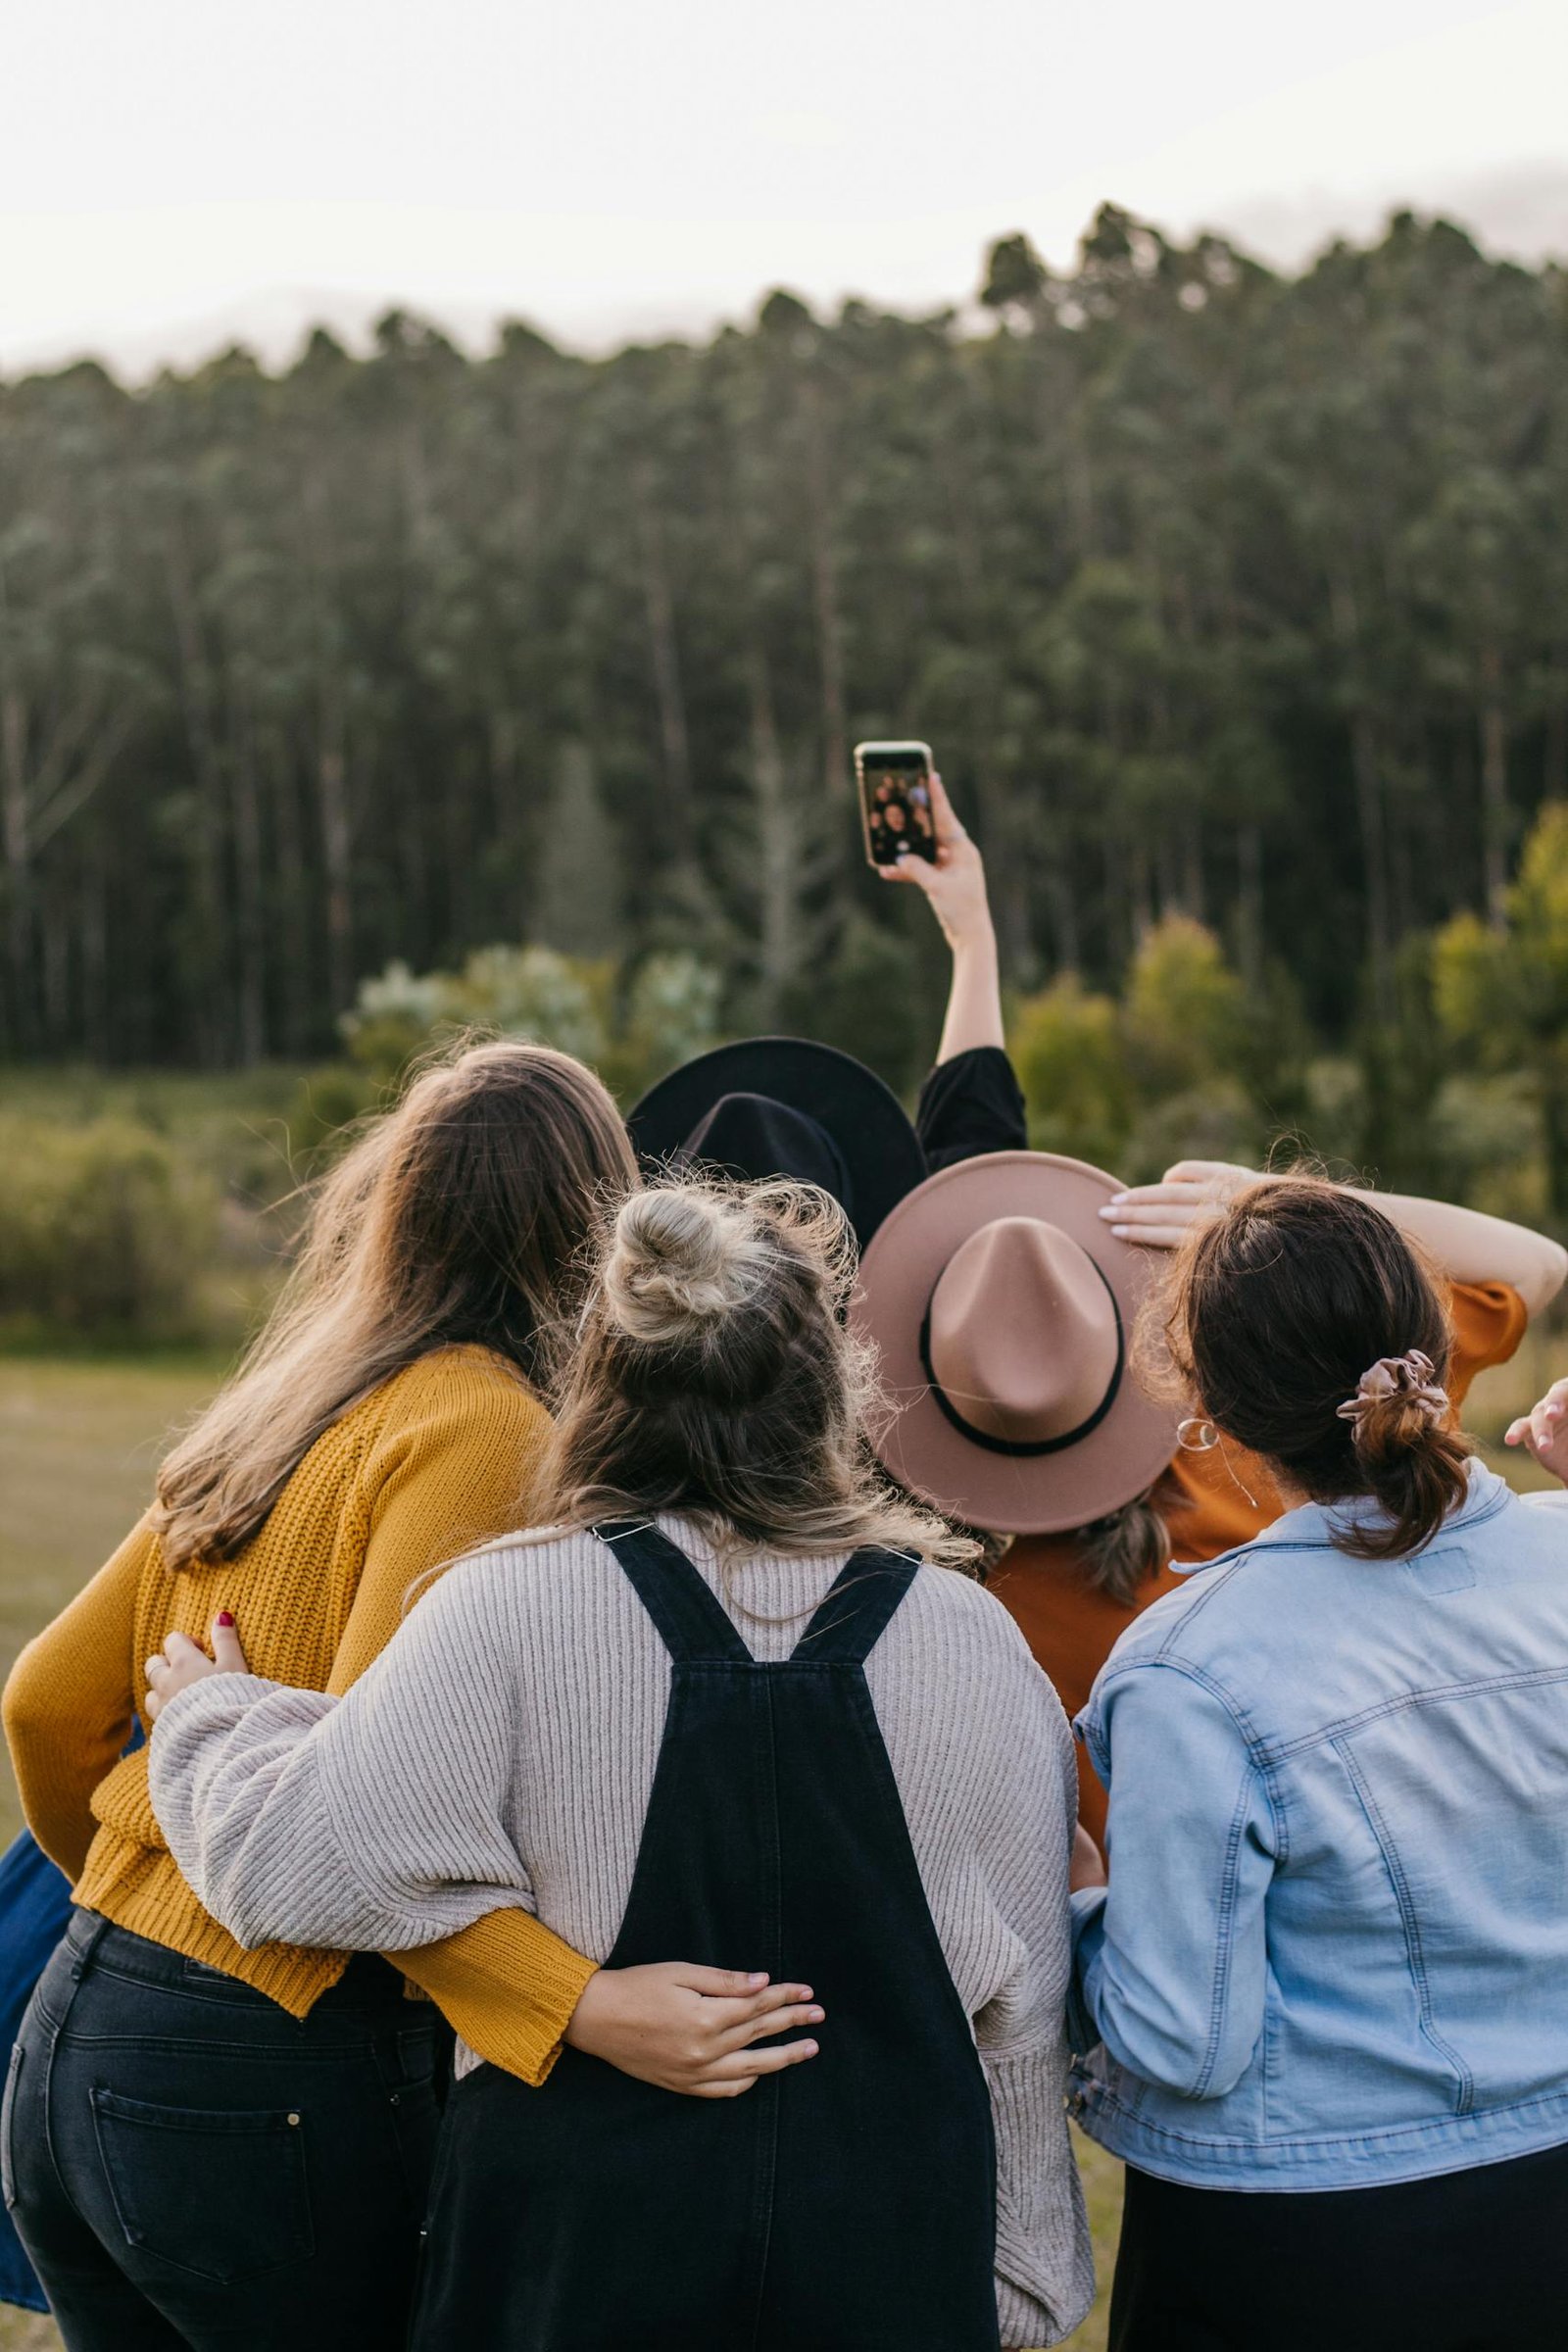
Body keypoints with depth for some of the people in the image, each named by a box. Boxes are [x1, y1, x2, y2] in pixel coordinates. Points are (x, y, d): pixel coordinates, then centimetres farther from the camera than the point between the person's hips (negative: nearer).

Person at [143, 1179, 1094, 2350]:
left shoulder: (511, 1609, -13)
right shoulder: (973, 1641, -4)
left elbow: (298, 1867, -13)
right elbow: (1021, 2005, 2)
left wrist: (209, 1716, 9)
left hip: (580, 2249, -2)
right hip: (891, 2256, 2)